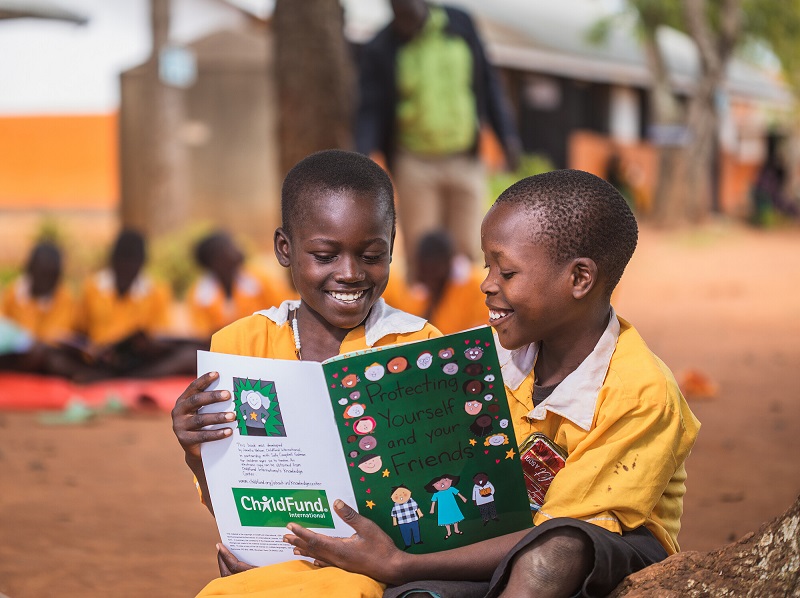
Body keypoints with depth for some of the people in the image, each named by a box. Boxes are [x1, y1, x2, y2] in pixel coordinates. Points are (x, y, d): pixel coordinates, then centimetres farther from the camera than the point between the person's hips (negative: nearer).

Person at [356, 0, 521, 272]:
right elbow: (371, 109, -8)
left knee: (467, 252, 1)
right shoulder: (379, 51, -4)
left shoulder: (460, 23, 3)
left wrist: (507, 135, 2)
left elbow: (487, 83, 9)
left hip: (465, 161, 2)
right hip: (416, 165, -2)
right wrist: (363, 155, -26)